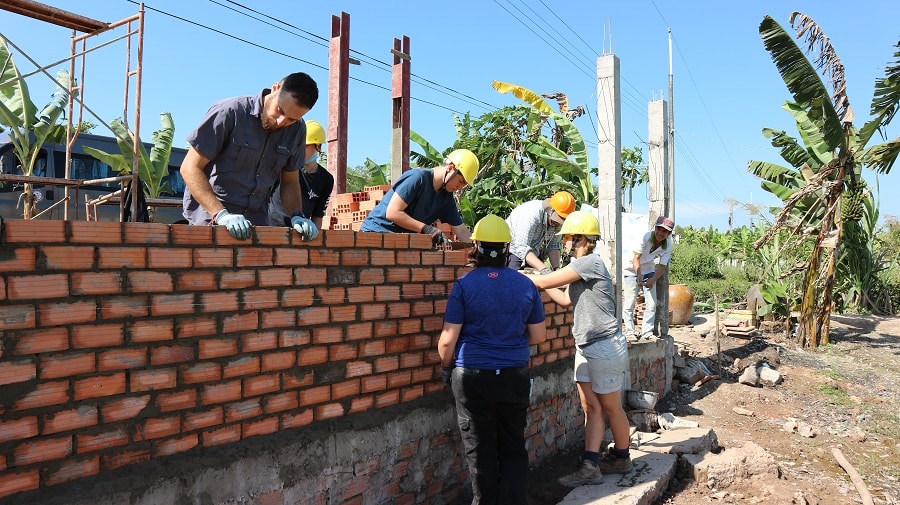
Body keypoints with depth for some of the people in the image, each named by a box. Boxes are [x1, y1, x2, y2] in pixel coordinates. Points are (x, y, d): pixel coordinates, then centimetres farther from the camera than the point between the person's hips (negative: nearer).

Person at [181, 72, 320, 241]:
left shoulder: (297, 130, 3)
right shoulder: (230, 112, -12)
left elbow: (289, 181, 12)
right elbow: (190, 168, -11)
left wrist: (297, 215, -6)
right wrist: (221, 214, -21)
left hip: (257, 222, 4)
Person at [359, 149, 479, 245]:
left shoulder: (446, 198, 6)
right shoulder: (418, 177, -18)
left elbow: (461, 230, 9)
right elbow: (392, 213, -23)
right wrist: (426, 229, -25)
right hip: (375, 231, -7)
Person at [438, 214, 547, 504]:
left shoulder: (464, 285, -10)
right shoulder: (526, 285, 0)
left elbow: (448, 339, -11)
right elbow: (539, 336, 7)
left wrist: (446, 367, 7)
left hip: (473, 376, -3)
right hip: (515, 377, 3)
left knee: (480, 450, 10)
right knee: (513, 447, 15)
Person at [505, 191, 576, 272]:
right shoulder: (531, 214, -31)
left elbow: (553, 246, -5)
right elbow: (521, 247, -36)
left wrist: (556, 268, -20)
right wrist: (543, 269, -44)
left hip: (533, 253, 6)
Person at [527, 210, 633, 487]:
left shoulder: (590, 262, -18)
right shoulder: (580, 267, 12)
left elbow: (546, 282, -18)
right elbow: (565, 299, 15)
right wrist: (539, 280, 14)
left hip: (605, 347, -9)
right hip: (585, 348, 9)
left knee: (611, 407, 7)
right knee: (591, 407, 7)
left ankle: (622, 458, 26)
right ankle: (590, 466, 10)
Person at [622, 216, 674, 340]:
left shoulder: (668, 246, -15)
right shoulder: (646, 237, -28)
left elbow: (662, 267, -16)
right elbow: (636, 258, -28)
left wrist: (653, 280, -34)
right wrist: (639, 276, -41)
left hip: (649, 271, 4)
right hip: (633, 271, -4)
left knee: (652, 303, -2)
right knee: (629, 302, -6)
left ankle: (647, 332, 7)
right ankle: (629, 331, 5)